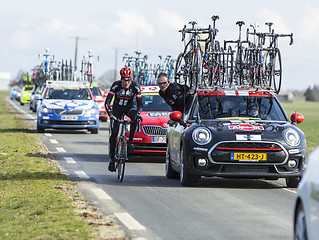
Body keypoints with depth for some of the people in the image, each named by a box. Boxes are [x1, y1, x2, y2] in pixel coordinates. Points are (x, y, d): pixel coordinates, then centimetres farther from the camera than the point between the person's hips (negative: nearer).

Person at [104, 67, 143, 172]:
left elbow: (140, 104, -19)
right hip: (117, 107, 0)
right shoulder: (116, 85, -25)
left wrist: (138, 113, -38)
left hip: (129, 106, 0)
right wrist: (110, 114, -43)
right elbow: (107, 102, -28)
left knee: (135, 118, -35)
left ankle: (130, 142, -24)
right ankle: (112, 159, -2)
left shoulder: (135, 86, -22)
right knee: (114, 132, -11)